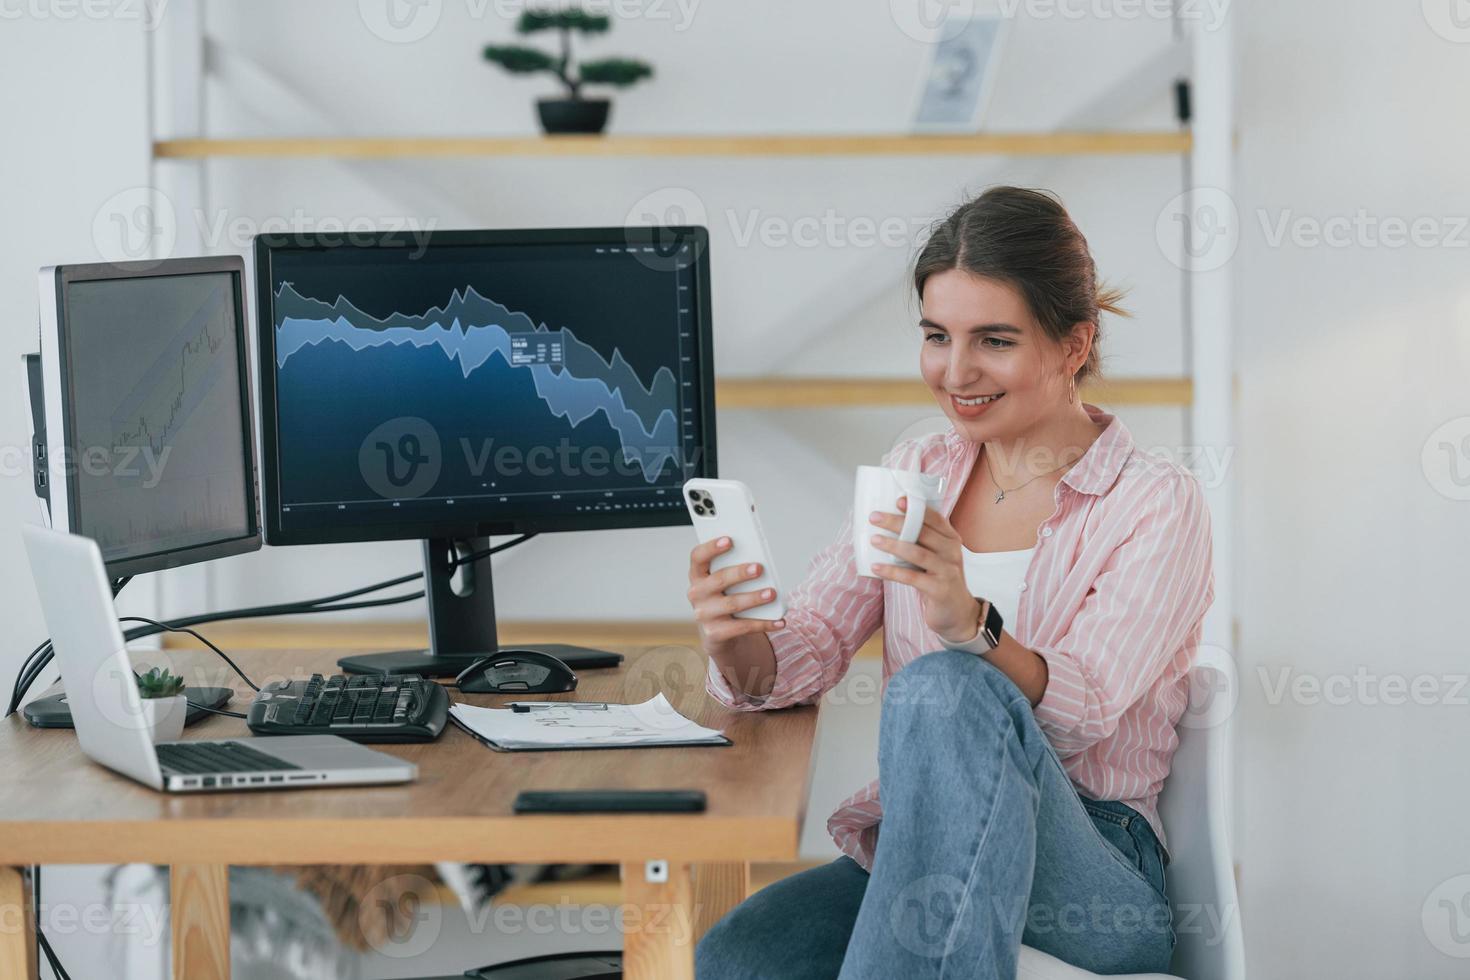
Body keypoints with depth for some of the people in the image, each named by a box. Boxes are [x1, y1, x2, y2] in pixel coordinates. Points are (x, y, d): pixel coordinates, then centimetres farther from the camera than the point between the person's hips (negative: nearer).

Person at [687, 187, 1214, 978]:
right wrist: (735, 643, -21)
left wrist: (971, 626, -37)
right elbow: (807, 651, 4)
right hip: (911, 851, 4)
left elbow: (1080, 710, -16)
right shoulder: (913, 476, 13)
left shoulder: (1157, 505, -3)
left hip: (1096, 877, -4)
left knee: (944, 689, -36)